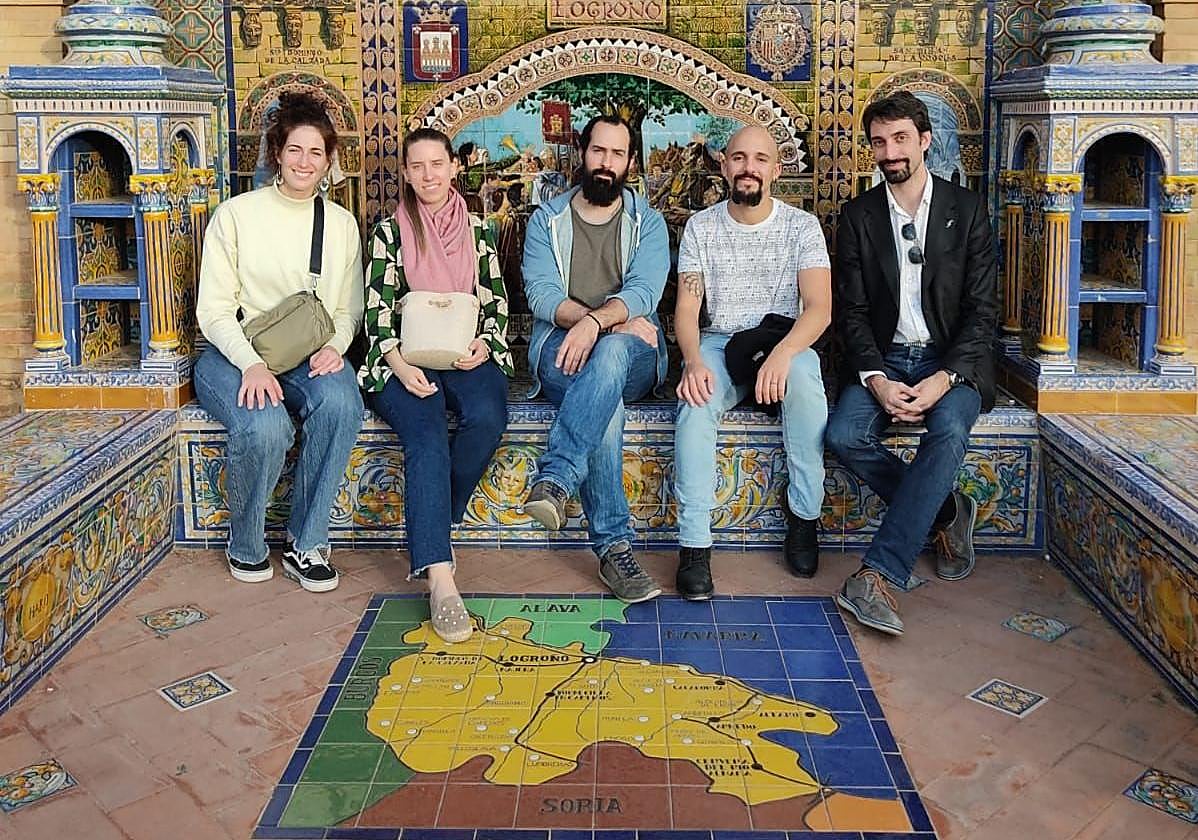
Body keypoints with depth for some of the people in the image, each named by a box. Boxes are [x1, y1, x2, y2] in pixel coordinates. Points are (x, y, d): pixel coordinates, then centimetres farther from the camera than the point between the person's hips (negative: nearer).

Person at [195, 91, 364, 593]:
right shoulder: (235, 214, 1)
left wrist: (334, 347, -11)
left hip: (308, 359, 3)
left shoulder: (342, 224, 12)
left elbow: (349, 309, 13)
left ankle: (306, 544, -17)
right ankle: (245, 546, -5)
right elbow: (213, 309, -4)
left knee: (341, 402, -33)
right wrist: (252, 364, -22)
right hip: (236, 354, -2)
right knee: (265, 427, -35)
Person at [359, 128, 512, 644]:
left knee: (487, 417, -32)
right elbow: (377, 309, 1)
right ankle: (440, 578, -40)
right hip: (404, 359, -2)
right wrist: (399, 364, -17)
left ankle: (432, 525, -11)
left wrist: (484, 346, -9)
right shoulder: (389, 230, 9)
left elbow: (497, 303, 13)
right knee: (426, 436, -32)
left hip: (466, 354, 2)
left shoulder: (477, 230, 15)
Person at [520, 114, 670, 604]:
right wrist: (617, 320, -17)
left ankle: (555, 479, -45)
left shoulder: (647, 222, 12)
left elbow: (643, 292, -7)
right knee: (607, 408, -35)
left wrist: (596, 322, -29)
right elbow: (541, 294, -3)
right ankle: (614, 546, -33)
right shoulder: (547, 219, 13)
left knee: (610, 353, -39)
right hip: (560, 348, 0)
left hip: (633, 353, 0)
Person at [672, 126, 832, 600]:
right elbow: (686, 309, -1)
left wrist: (781, 354, -31)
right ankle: (695, 543, -30)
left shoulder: (801, 226, 0)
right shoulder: (700, 227, 5)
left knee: (804, 377, -37)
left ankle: (804, 513, -20)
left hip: (785, 342, -1)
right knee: (695, 402, -33)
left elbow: (820, 307, -11)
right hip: (719, 345, 1)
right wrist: (693, 360, -24)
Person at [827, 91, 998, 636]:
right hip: (883, 360, 2)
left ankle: (881, 572, -35)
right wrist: (876, 379, -16)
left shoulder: (966, 210, 3)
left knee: (949, 428, -34)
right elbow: (852, 312, 2)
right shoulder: (858, 217, 7)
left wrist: (944, 378, -18)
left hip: (952, 360, -2)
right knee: (844, 434, -27)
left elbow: (982, 311, -1)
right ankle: (947, 512, -4)